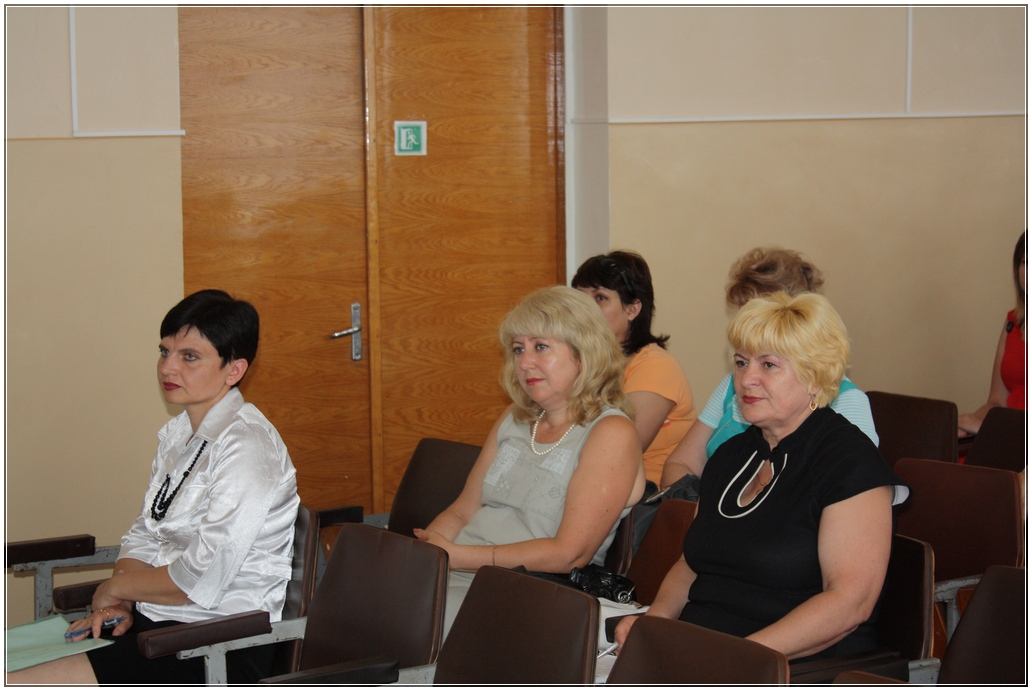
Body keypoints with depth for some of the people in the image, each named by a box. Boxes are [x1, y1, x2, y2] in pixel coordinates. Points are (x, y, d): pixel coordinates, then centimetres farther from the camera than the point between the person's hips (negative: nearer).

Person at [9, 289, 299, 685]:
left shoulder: (246, 445, -16)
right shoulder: (178, 434, 13)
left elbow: (203, 580, -21)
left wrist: (117, 587, -5)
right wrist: (119, 605, -4)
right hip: (151, 622, 9)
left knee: (16, 683, -19)